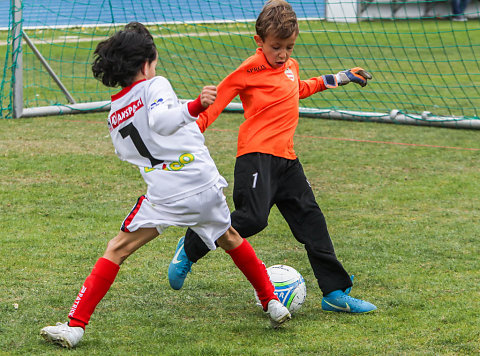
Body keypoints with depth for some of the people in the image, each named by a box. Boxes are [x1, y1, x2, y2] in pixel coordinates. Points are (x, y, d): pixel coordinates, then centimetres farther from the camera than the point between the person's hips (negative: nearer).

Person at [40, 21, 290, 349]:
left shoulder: (114, 115, 10)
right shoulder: (155, 85, -2)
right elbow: (162, 121, -23)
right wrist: (196, 106, -39)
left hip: (166, 199, 1)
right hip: (205, 186, 0)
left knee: (115, 252, 6)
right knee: (229, 238, 27)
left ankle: (75, 326, -5)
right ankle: (273, 303, 34)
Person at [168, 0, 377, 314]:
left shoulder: (291, 66, 17)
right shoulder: (251, 69, -7)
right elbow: (219, 97, -6)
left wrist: (336, 79, 42)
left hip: (286, 158, 8)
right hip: (256, 156, -8)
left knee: (311, 220, 5)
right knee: (252, 218, -19)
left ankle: (335, 293, 9)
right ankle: (190, 248, 4)